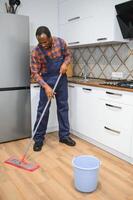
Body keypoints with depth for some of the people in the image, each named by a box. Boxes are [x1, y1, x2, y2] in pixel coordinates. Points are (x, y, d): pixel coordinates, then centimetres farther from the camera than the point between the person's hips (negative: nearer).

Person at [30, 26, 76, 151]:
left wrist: (65, 63, -15)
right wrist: (46, 86, -27)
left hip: (61, 78, 3)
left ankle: (64, 135, 19)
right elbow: (35, 73, -15)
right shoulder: (36, 52, -17)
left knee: (63, 107, 6)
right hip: (47, 80, -3)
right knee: (43, 109, -3)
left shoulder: (60, 42, -9)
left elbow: (68, 55, 7)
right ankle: (38, 139, 9)